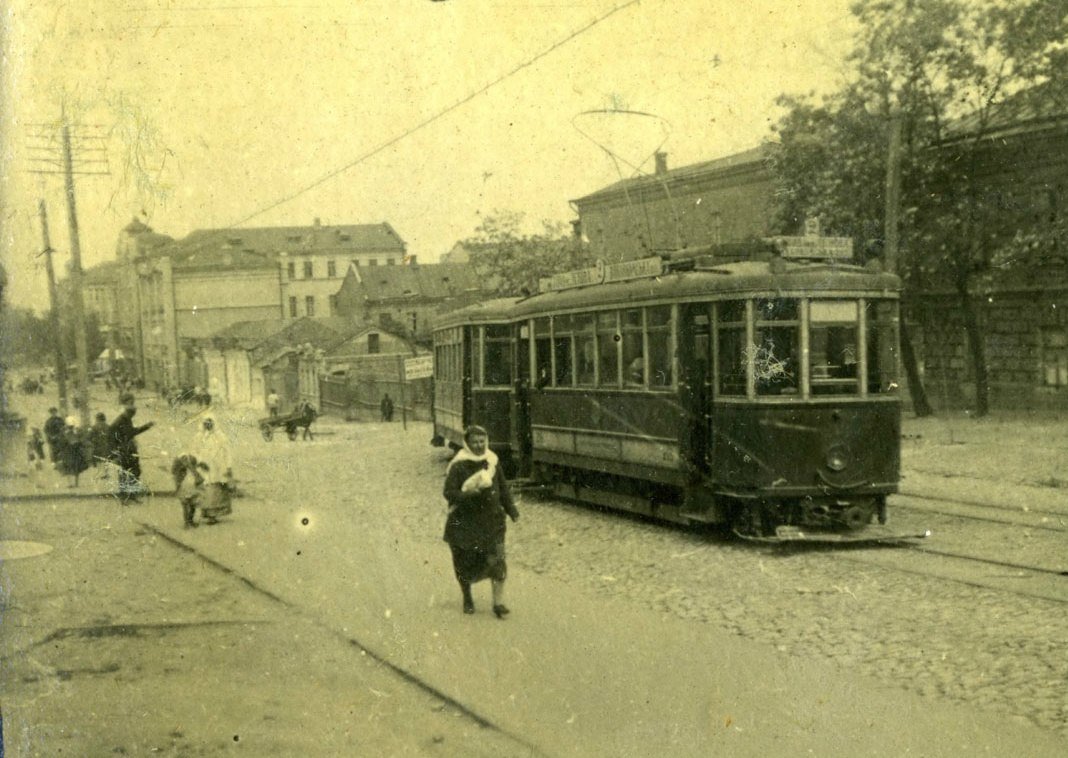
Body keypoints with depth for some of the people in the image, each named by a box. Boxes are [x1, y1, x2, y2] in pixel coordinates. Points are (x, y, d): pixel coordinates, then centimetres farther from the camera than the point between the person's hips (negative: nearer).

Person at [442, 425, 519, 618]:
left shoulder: (492, 461, 4)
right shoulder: (458, 466, -11)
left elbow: (503, 487, 15)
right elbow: (449, 493, -14)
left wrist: (511, 509, 10)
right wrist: (469, 495, -28)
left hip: (492, 520, 3)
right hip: (465, 522, -3)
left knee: (496, 561, -7)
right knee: (465, 562, 8)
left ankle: (499, 602, 0)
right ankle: (467, 598, 31)